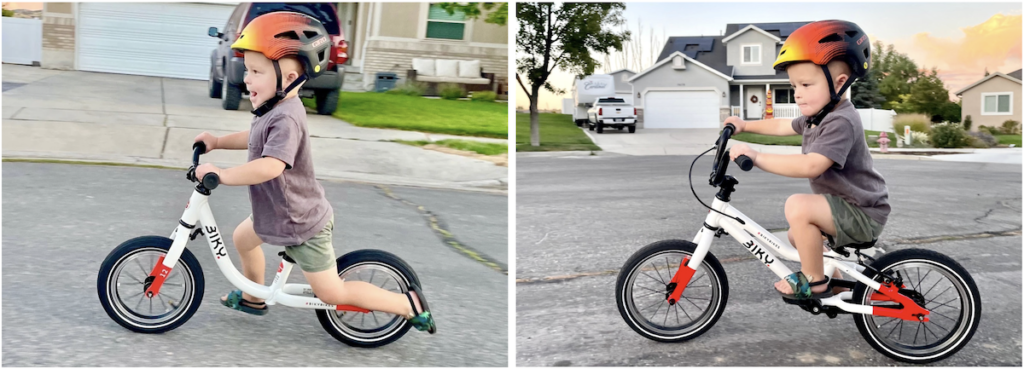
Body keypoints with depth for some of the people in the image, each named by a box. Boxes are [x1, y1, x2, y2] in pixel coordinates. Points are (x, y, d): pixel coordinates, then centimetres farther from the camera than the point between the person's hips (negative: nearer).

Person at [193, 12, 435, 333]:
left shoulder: (286, 119, -32)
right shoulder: (275, 109, -1)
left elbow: (270, 166, -45)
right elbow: (255, 138, 20)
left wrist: (220, 174, -37)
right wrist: (218, 142, 12)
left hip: (302, 225, -10)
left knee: (332, 293, -1)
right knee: (242, 238, 29)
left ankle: (409, 303, 8)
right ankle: (253, 298, 51)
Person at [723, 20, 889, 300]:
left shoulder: (841, 122, -25)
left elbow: (810, 166, -39)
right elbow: (784, 126, 25)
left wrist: (757, 157, -39)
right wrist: (745, 125, 22)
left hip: (862, 213, -11)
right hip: (847, 209, 11)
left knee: (798, 206, -29)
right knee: (798, 235, 24)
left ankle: (815, 283, -12)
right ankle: (837, 288, 38)